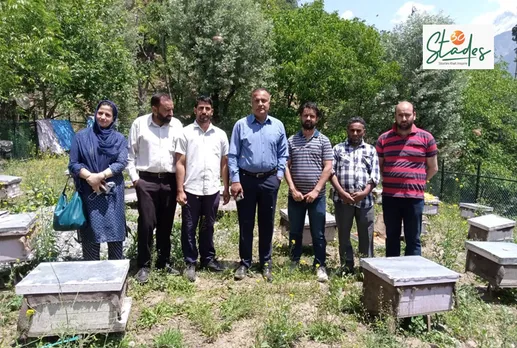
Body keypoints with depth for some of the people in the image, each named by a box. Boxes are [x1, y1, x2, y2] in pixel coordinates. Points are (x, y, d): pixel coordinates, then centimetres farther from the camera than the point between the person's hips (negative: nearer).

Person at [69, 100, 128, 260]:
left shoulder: (119, 139, 7)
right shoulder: (81, 136, 5)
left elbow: (122, 163, -5)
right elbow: (73, 164, 1)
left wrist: (101, 176, -18)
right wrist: (89, 177, -16)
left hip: (112, 193, 1)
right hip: (88, 193, -1)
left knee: (115, 234, 5)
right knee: (90, 235, 3)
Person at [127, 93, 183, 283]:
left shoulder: (177, 125, 4)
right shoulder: (139, 123, -1)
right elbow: (130, 153, 3)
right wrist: (134, 177, -3)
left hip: (170, 181, 2)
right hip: (146, 181, -2)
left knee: (166, 224, 10)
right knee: (146, 223, -2)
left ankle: (164, 262, 24)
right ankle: (144, 265, 12)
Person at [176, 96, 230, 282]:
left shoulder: (220, 134, 7)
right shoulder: (186, 132, 0)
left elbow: (224, 163, 10)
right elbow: (180, 163, -3)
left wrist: (226, 188, 7)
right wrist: (180, 190, -8)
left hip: (212, 190, 2)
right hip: (191, 189, -2)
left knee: (208, 227, 15)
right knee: (189, 228, 7)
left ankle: (208, 258, 29)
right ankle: (190, 263, 20)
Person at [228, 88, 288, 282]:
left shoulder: (278, 126, 5)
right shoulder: (241, 125, -2)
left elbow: (283, 154, 10)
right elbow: (232, 155, -3)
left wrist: (279, 175, -1)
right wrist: (235, 180, -9)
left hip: (269, 180, 2)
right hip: (246, 179, -1)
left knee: (267, 224, 10)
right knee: (245, 224, 6)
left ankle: (266, 263, 24)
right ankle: (244, 263, 20)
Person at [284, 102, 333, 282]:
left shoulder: (323, 141, 3)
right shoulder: (291, 140, 6)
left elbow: (327, 168, -3)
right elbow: (286, 166, 2)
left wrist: (316, 190, -11)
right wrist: (293, 189, -8)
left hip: (317, 195, -1)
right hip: (295, 195, 1)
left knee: (318, 234, 5)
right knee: (295, 232, 11)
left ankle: (320, 266, 17)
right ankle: (294, 264, 24)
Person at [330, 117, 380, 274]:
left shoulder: (371, 150, 13)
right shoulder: (338, 148, 10)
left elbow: (375, 175, 4)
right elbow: (331, 172, 1)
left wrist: (364, 192, -11)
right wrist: (342, 193, -11)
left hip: (365, 199, 0)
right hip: (342, 199, 0)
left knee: (366, 236, 4)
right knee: (343, 235, 7)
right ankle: (346, 267, 19)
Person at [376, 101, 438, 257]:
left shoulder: (426, 138, 1)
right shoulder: (384, 138, 5)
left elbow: (433, 168, 9)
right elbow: (378, 166, 14)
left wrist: (417, 182, 8)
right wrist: (390, 181, 8)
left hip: (414, 197, -2)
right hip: (390, 196, 2)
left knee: (413, 240, 6)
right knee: (391, 237, 13)